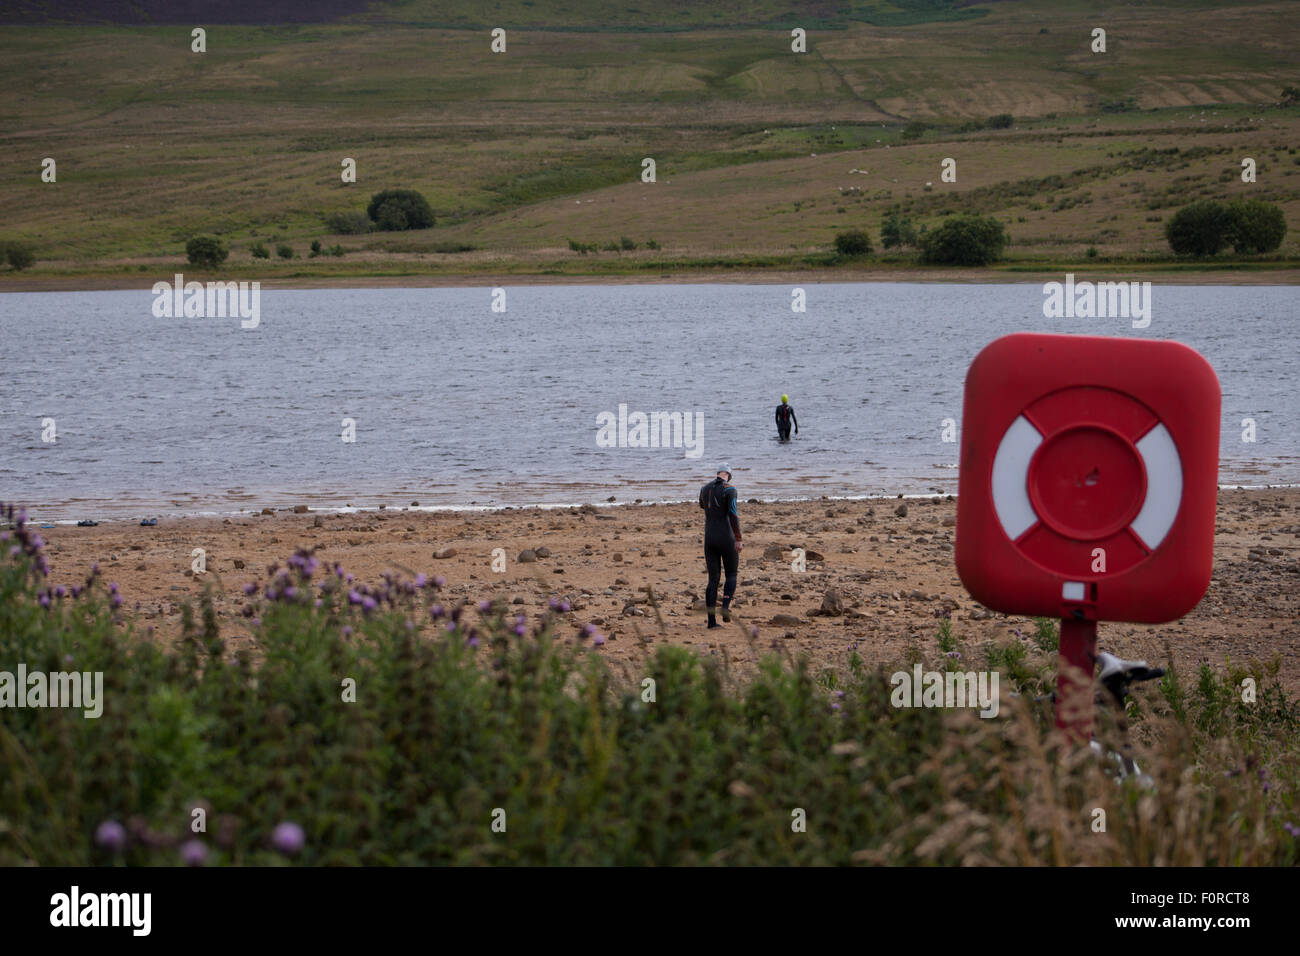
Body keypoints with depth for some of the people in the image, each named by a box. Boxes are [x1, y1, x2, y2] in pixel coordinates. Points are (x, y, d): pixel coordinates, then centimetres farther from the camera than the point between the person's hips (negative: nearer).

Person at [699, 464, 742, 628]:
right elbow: (733, 514, -19)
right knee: (731, 575, 12)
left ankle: (711, 619, -1)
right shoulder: (729, 489, -9)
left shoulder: (704, 489, 11)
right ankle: (725, 607, -13)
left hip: (709, 539, 5)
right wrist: (738, 539, -20)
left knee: (713, 579, 7)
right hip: (727, 538, -5)